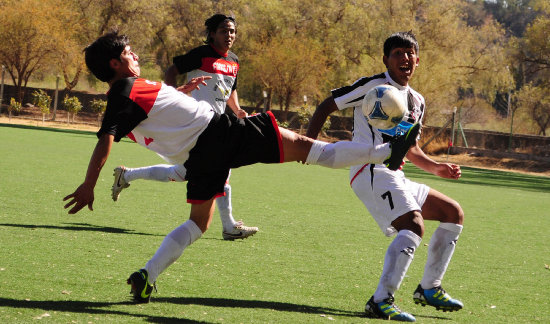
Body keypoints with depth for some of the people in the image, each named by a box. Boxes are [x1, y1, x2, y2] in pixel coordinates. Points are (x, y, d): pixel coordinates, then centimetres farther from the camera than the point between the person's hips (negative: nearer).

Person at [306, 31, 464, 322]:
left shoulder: (417, 102, 20)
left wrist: (436, 168, 15)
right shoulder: (373, 86, -4)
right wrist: (309, 144, -18)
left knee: (454, 214, 14)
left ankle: (429, 289, 19)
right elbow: (326, 106, -4)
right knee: (413, 225, -29)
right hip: (371, 171, -9)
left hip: (394, 176, 9)